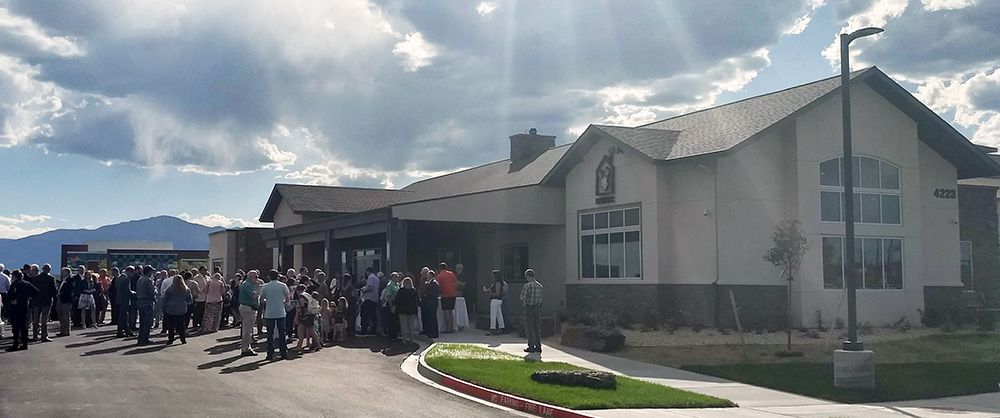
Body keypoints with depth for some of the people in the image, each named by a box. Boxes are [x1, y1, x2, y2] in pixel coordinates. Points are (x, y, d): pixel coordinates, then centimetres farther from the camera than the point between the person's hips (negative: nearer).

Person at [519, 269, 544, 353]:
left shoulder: (527, 285, -13)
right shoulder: (539, 286, 6)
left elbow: (523, 297, -13)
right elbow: (540, 298, 10)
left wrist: (524, 303, 9)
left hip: (529, 308, -6)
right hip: (538, 307, 6)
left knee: (529, 328, 1)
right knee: (537, 328, 12)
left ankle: (531, 347, 0)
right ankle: (538, 346, 11)